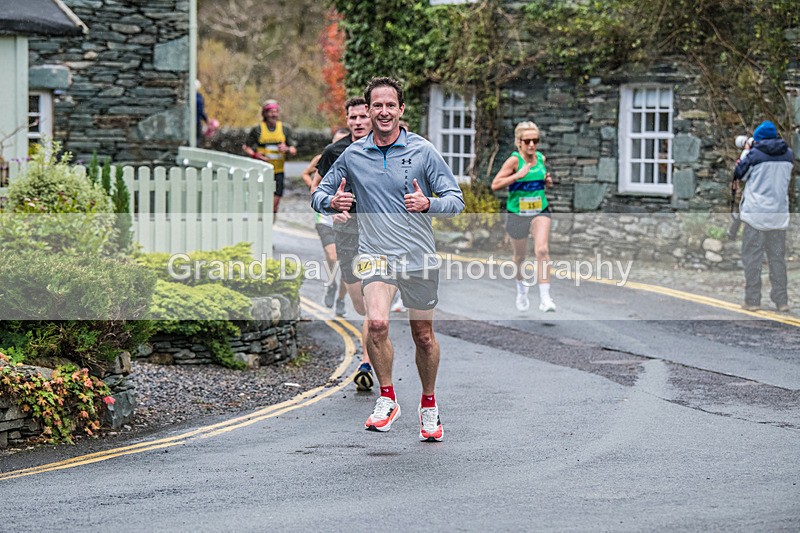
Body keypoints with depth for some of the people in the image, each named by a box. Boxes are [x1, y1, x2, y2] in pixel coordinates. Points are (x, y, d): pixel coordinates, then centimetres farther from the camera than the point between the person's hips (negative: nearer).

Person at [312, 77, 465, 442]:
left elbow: (456, 200, 0)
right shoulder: (352, 155, 4)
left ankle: (429, 405, 32)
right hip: (376, 254, 0)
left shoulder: (423, 151, -1)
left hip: (420, 256, 0)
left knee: (423, 336, 10)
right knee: (376, 323, -25)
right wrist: (331, 202, -10)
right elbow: (319, 195, 14)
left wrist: (428, 203, -21)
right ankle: (387, 399, -8)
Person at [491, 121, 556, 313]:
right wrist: (517, 176, -26)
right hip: (517, 213, -2)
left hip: (540, 211, 2)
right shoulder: (514, 160, -13)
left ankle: (545, 298, -22)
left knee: (542, 250, -19)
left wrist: (548, 181, 0)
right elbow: (495, 185, -17)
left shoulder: (541, 158, 2)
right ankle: (521, 287, 45)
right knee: (520, 256, 14)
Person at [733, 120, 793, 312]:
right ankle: (781, 300, 8)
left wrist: (745, 152, 16)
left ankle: (752, 300, 0)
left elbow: (739, 174, 4)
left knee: (752, 257, 2)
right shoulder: (788, 154, 6)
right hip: (780, 213, 4)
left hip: (756, 212, -4)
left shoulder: (755, 154, -8)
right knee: (777, 258, 10)